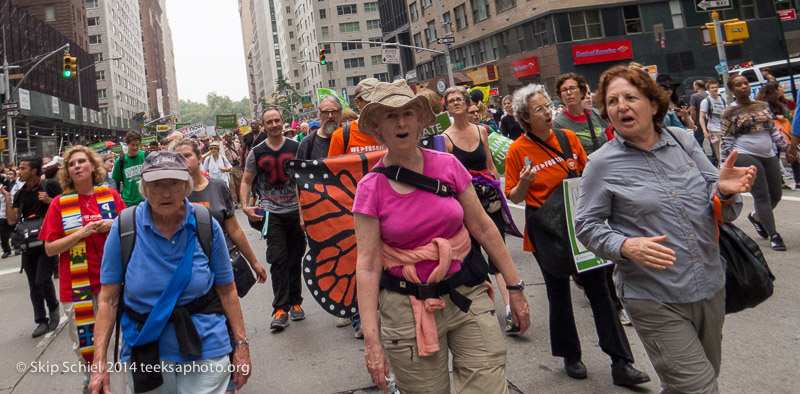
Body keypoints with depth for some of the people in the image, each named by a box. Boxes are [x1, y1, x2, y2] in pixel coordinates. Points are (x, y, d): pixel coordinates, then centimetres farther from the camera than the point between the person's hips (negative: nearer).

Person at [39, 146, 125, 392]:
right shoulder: (60, 203, -3)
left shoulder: (111, 196, 0)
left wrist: (113, 226, -13)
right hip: (76, 283, 0)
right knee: (83, 340, 11)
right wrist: (81, 233, -17)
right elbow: (50, 249, -4)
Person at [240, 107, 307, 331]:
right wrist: (245, 205, -6)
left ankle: (295, 303, 22)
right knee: (278, 260, -6)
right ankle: (281, 309, 0)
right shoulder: (256, 153, 4)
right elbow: (246, 181, 9)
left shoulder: (296, 148, 4)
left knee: (295, 260, 9)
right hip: (272, 213, -1)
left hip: (296, 211, 1)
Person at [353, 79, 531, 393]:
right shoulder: (371, 188, -6)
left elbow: (483, 228, 3)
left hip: (466, 295, 2)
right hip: (407, 306, -1)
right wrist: (371, 339, -13)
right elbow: (367, 264, -9)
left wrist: (515, 287, 5)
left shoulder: (447, 165, -2)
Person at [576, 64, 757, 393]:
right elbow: (586, 227, -5)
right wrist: (626, 246, -23)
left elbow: (723, 212, 5)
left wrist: (724, 192, -18)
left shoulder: (684, 143, 3)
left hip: (710, 289, 5)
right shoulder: (602, 164, -7)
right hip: (655, 301, -5)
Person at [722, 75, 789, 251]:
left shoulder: (763, 106, 12)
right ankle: (774, 236, -1)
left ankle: (755, 217, 36)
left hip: (769, 156, 6)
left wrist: (786, 147, 13)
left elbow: (774, 130, 18)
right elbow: (726, 141, -3)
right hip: (746, 157, -6)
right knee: (762, 195, -8)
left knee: (776, 194, 9)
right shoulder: (730, 113, -3)